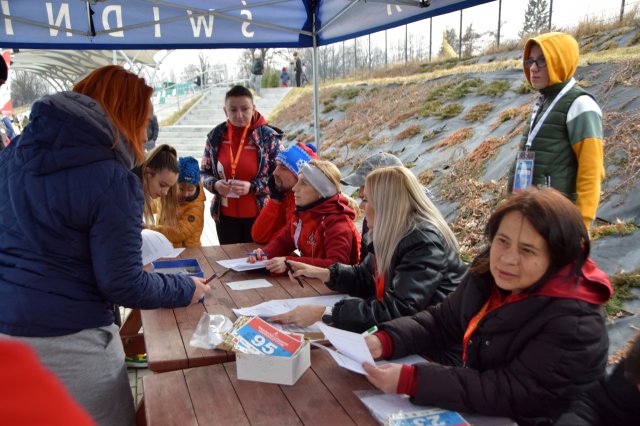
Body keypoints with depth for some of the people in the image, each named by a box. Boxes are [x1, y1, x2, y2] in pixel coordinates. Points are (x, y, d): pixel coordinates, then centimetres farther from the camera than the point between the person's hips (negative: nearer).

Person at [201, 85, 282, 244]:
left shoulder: (269, 136, -8)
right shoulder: (216, 136, 1)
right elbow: (204, 173, 9)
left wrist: (251, 187, -20)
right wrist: (215, 184, -13)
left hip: (259, 215, -3)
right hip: (225, 217, 3)